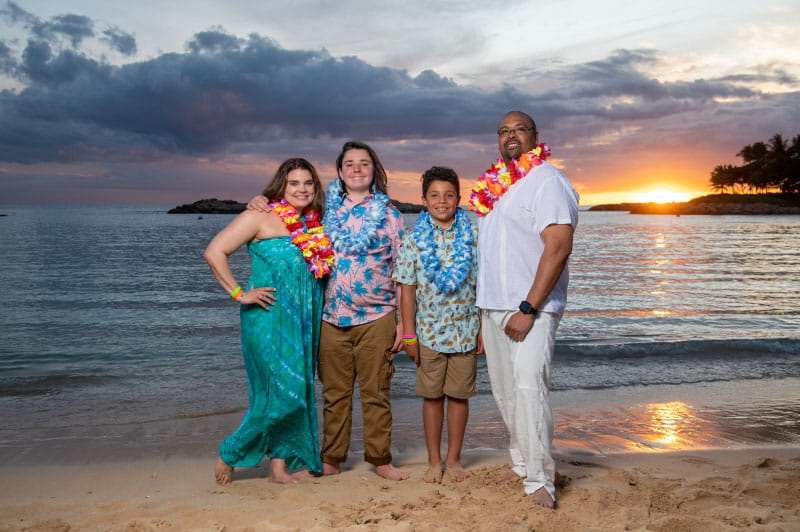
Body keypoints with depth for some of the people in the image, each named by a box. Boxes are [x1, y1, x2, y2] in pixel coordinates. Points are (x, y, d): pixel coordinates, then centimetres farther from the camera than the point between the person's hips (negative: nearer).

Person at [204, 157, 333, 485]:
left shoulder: (314, 225, 12)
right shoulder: (261, 217, -5)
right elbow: (214, 252, -9)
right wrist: (239, 293, -11)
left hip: (305, 320, 6)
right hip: (269, 317, -6)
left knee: (299, 392, 7)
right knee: (284, 391, -8)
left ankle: (280, 464, 19)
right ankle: (231, 454, 12)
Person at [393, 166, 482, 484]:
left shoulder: (473, 237, 1)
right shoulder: (413, 240, -1)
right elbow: (407, 289, -1)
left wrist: (484, 330, 0)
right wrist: (409, 335, -4)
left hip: (465, 331, 1)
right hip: (428, 331, 0)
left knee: (459, 395, 9)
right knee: (432, 396, 9)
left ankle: (454, 459, 23)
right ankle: (434, 461, 22)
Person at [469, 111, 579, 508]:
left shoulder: (547, 181, -7)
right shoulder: (493, 186, 16)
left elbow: (558, 248, -17)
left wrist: (528, 309, -21)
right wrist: (483, 308, 17)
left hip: (530, 309, -7)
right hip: (493, 306, 7)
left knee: (528, 386, -14)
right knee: (505, 391, 11)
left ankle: (539, 479, -5)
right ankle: (522, 462, 24)